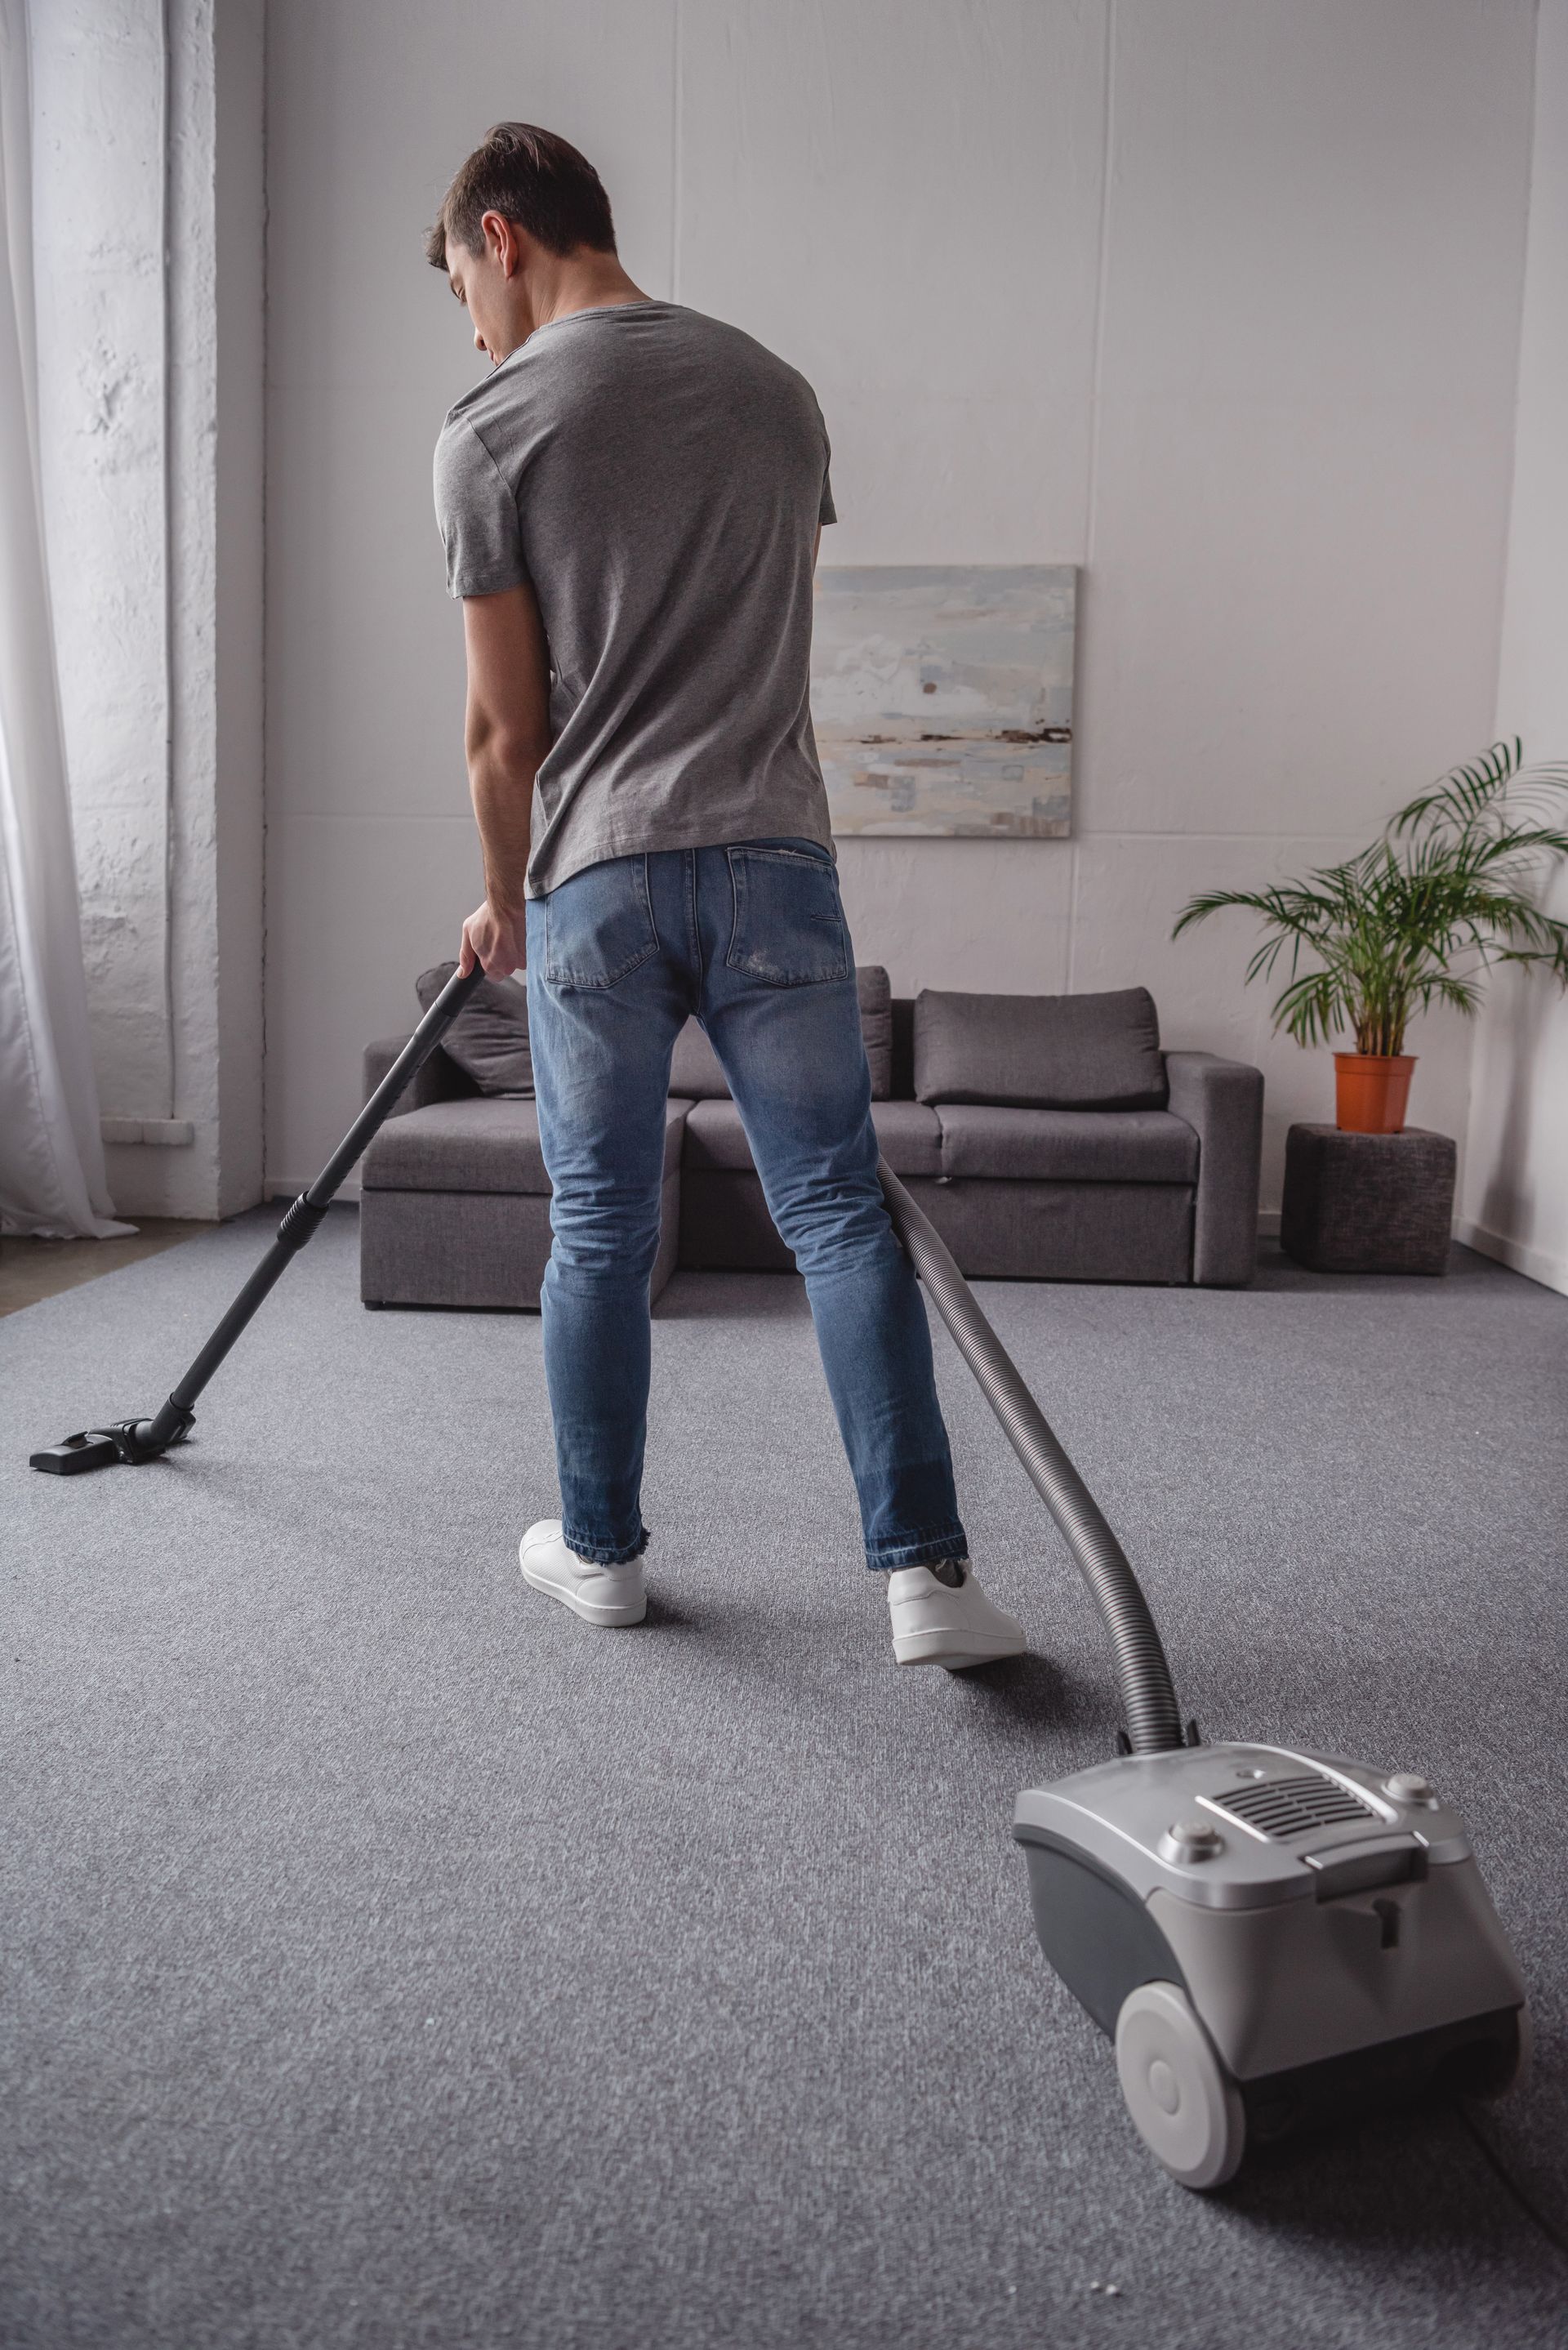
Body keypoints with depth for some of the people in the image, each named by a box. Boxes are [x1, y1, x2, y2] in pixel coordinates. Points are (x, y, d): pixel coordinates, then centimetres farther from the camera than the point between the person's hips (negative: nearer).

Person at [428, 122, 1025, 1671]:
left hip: (595, 879, -2)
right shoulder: (777, 391, 13)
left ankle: (600, 1552, 23)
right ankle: (924, 1570, -2)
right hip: (775, 859, 3)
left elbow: (506, 726, -1)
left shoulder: (490, 432, -1)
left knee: (599, 1233, 10)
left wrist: (503, 902, 14)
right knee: (840, 1215, 3)